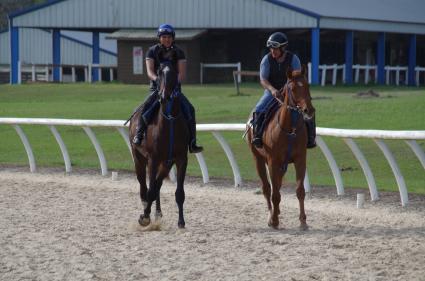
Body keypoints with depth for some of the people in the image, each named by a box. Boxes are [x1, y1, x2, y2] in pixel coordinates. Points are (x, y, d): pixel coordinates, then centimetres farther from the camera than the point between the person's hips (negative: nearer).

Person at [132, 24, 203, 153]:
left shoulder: (178, 52, 5)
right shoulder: (152, 51, 2)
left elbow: (182, 73, -4)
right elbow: (150, 71, -9)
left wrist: (176, 82, -25)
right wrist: (157, 79, -30)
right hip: (157, 88, -1)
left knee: (189, 109, -18)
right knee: (146, 107, -31)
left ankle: (192, 143, -15)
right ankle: (138, 135, -19)